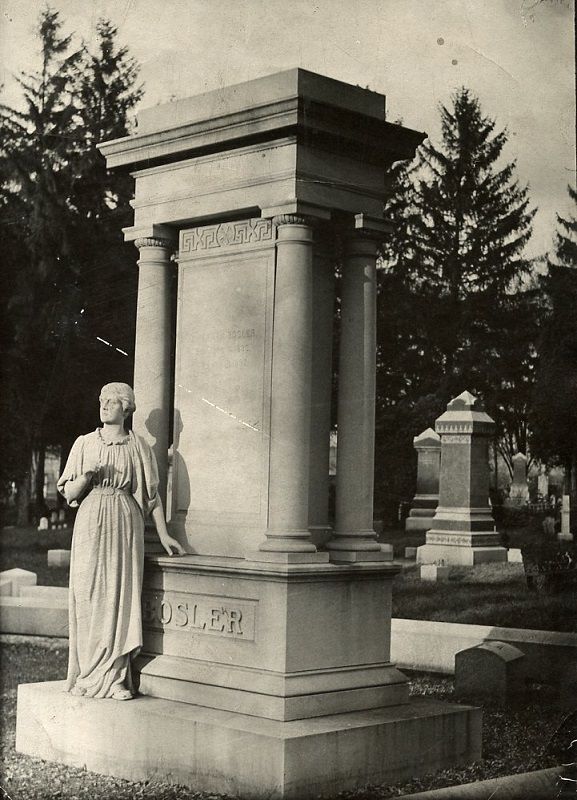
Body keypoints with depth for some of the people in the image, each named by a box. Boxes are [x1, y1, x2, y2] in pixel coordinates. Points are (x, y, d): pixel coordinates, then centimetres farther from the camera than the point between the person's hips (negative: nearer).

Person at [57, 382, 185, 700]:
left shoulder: (138, 448, 8)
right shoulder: (84, 444, 10)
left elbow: (152, 494, 10)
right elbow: (68, 493, 9)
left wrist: (164, 534, 6)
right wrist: (86, 476, -11)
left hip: (125, 524, -1)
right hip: (90, 524, 1)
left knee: (121, 597, -5)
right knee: (89, 596, -3)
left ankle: (116, 677, -1)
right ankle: (87, 675, 4)